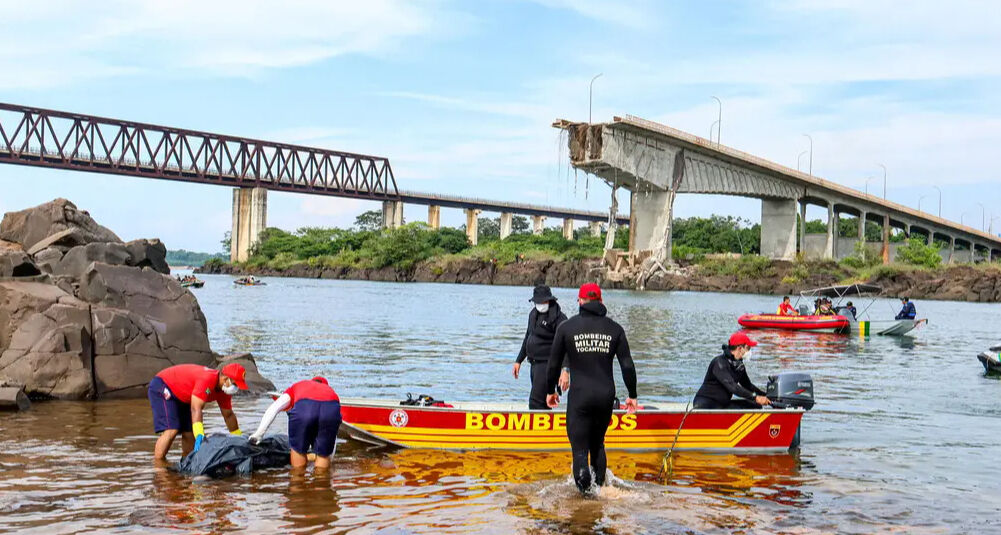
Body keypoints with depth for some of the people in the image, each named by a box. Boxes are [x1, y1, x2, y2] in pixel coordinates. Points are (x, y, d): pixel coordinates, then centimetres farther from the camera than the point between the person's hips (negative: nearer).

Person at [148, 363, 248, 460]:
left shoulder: (223, 390, -5)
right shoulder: (207, 379, -34)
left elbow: (228, 415, 7)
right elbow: (195, 408, -40)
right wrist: (199, 435, -48)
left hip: (180, 398, 9)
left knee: (189, 433, 1)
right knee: (171, 430, -23)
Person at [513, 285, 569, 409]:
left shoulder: (558, 317, -14)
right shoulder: (534, 314, 13)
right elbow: (528, 338, 26)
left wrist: (565, 371, -33)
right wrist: (519, 360, 28)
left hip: (547, 365, -9)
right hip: (534, 364, 9)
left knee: (536, 402, -16)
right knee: (542, 403, 13)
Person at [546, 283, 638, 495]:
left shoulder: (567, 327, -1)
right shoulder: (614, 328, 4)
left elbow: (554, 364, 5)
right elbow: (627, 366, 4)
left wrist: (550, 391, 18)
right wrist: (632, 395, 13)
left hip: (579, 397, -3)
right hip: (606, 397, 3)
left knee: (580, 449, 0)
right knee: (598, 445, 21)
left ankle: (586, 492, -10)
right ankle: (599, 488, 27)